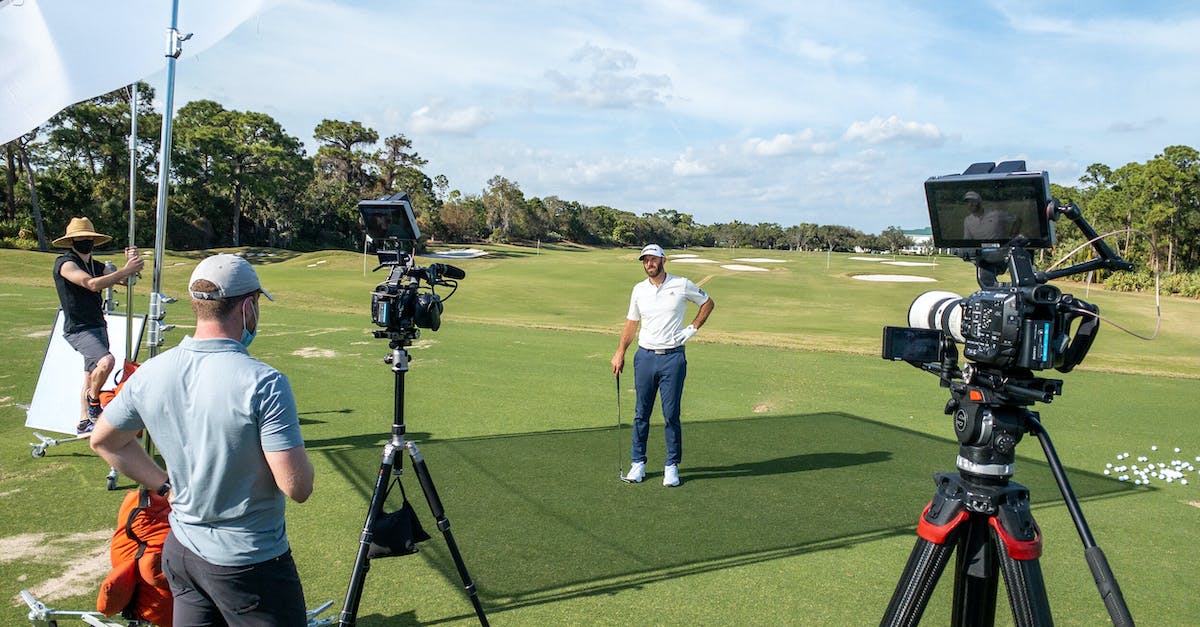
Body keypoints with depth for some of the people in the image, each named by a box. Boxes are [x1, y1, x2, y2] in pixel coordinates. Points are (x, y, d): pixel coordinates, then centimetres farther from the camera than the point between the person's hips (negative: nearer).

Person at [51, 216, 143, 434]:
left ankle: (84, 423, 25)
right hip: (78, 329, -8)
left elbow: (123, 280, 5)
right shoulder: (65, 263, -9)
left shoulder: (96, 266, 15)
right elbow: (93, 284, -25)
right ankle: (93, 399, -5)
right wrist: (126, 269, -27)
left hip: (98, 326, 8)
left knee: (91, 376, 14)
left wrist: (130, 264, -15)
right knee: (107, 360, -29)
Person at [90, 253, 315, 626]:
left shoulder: (150, 374, -4)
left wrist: (166, 485, 12)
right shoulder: (264, 384, -24)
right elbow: (297, 487, -24)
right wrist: (292, 444, -4)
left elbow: (103, 441, 13)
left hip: (180, 551, 6)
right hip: (250, 564, -6)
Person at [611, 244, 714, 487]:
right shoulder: (639, 290, 8)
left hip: (673, 357, -3)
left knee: (671, 415, 0)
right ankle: (638, 462, 16)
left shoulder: (682, 285, -1)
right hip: (645, 356, 3)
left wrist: (693, 328, 3)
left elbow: (708, 303, 13)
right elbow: (631, 323, 14)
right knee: (641, 413, 6)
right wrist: (620, 353, 9)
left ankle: (672, 466, 10)